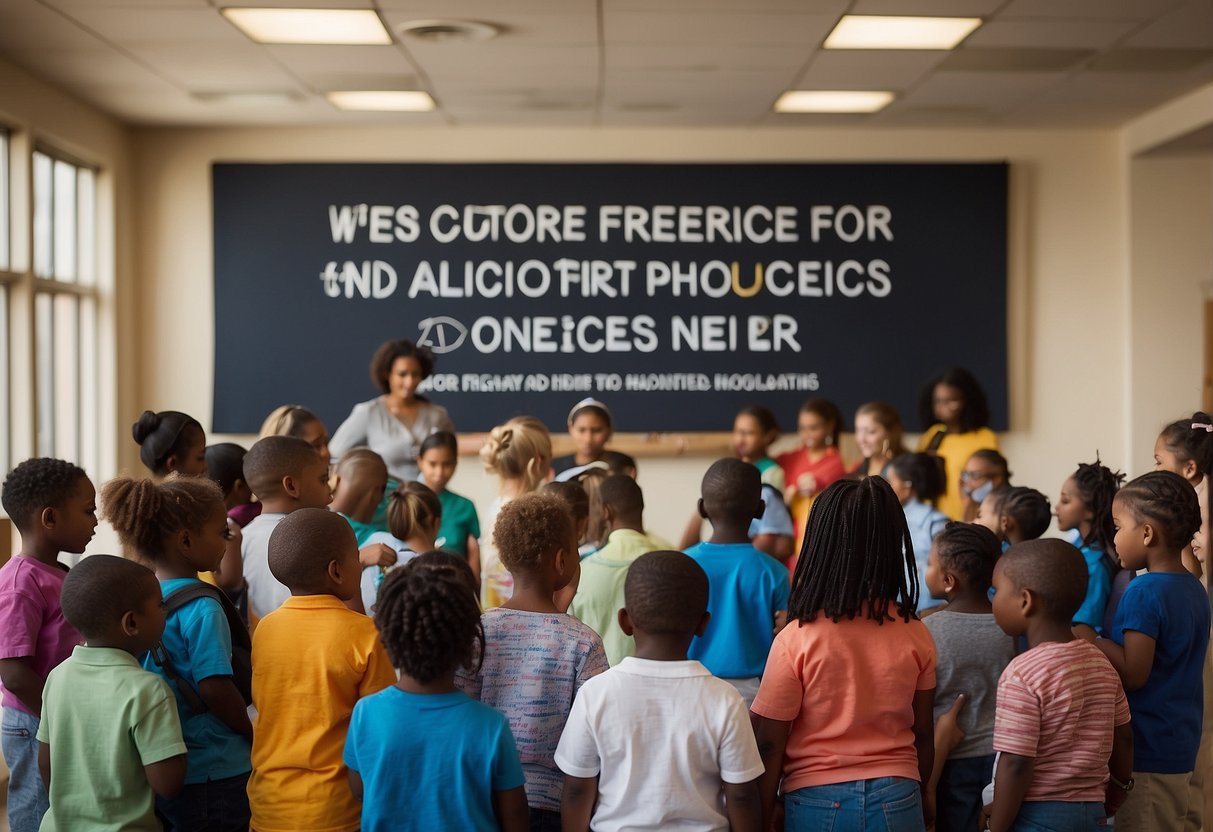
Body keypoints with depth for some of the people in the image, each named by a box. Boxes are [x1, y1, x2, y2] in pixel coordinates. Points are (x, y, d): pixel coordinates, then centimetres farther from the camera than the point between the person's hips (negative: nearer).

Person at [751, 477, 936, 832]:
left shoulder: (796, 640, -14)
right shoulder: (915, 636, -5)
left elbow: (769, 743, -9)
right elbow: (923, 735, 5)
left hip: (819, 802, -2)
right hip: (897, 801, 2)